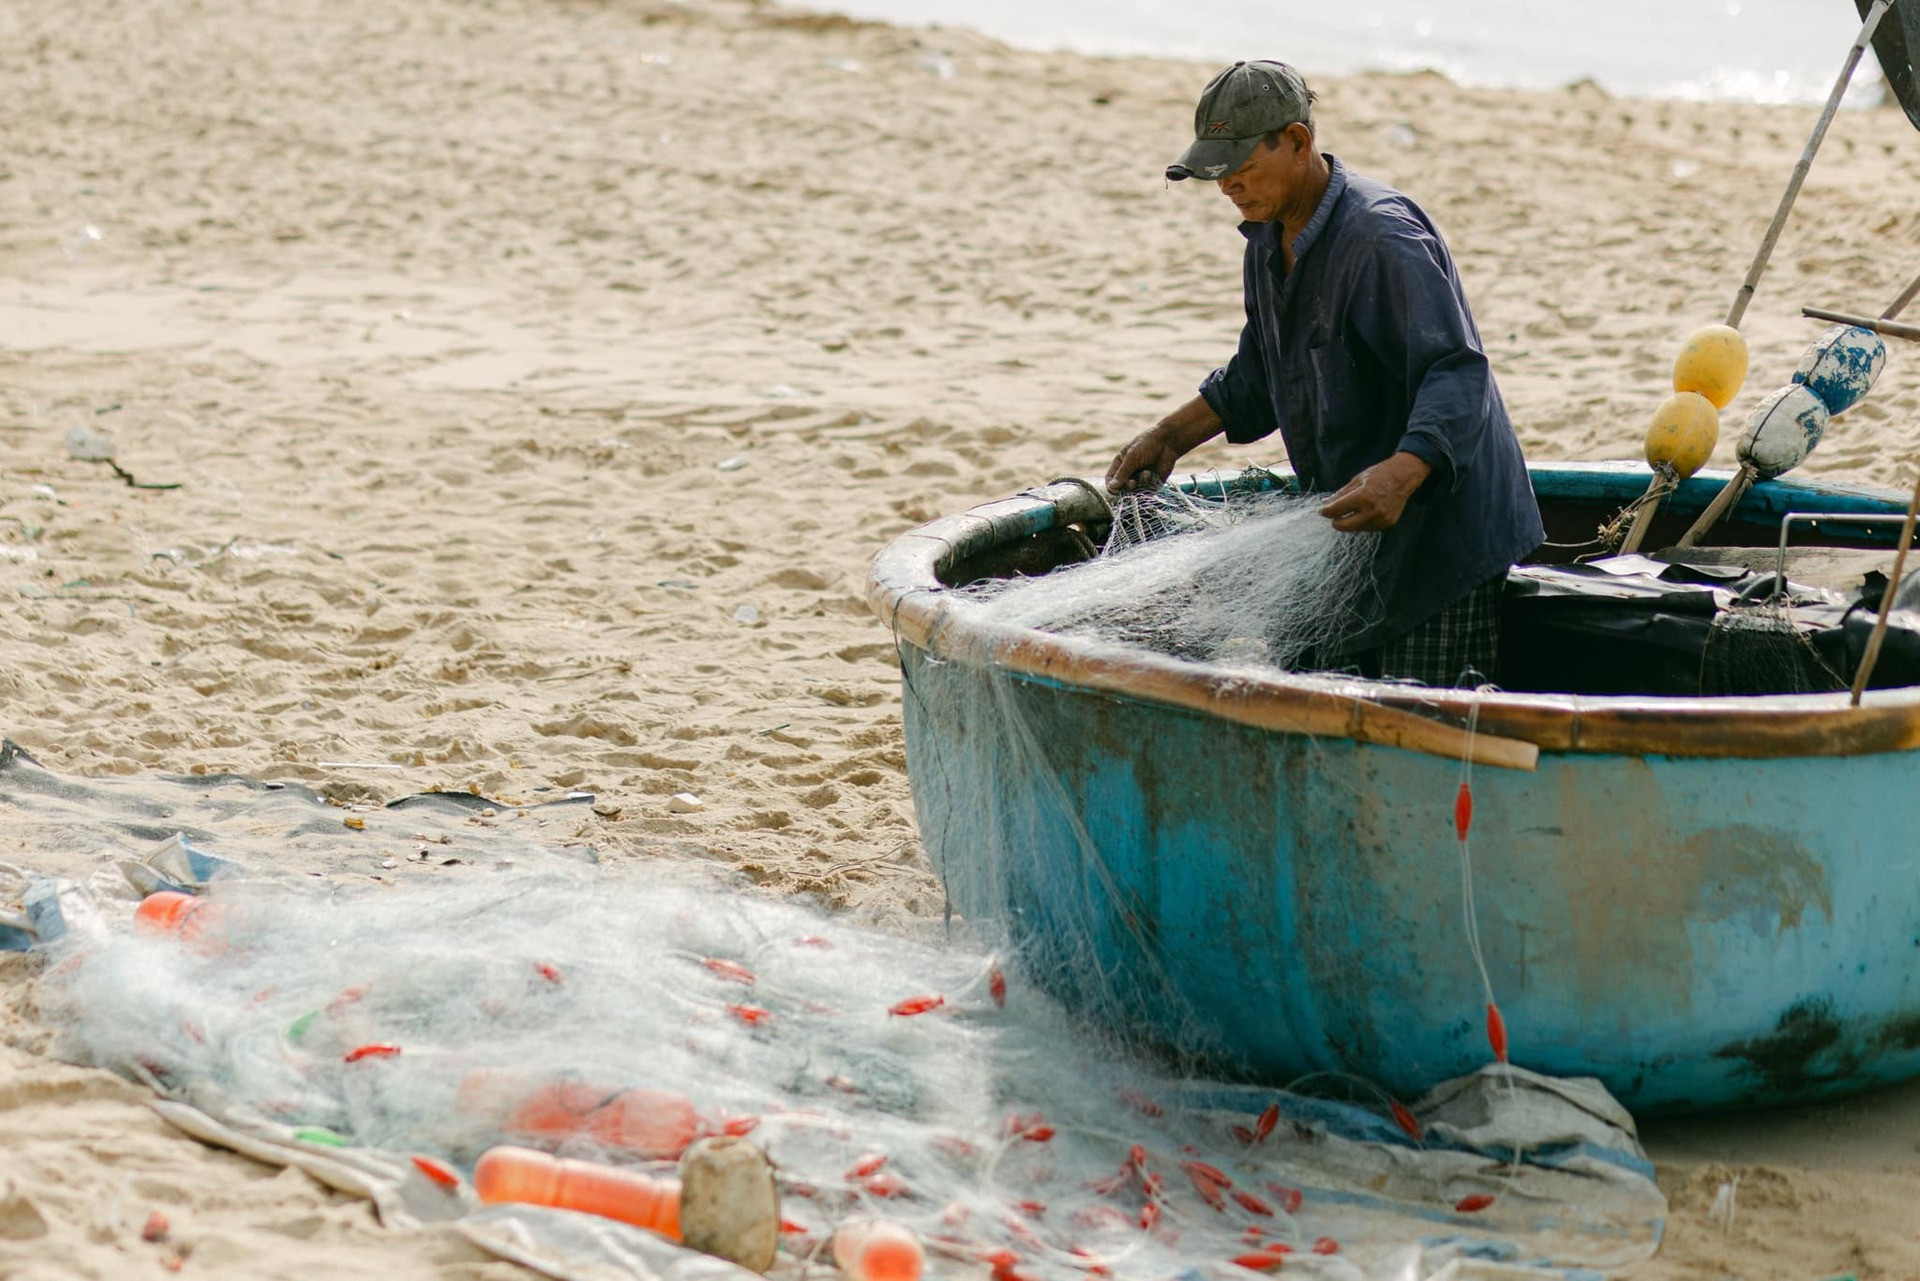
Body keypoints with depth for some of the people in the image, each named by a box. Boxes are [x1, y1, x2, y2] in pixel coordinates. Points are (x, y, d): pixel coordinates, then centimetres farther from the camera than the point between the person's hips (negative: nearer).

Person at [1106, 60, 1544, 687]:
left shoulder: (1381, 236, -22)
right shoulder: (1270, 241, 9)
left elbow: (1458, 373, -29)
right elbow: (1258, 375, 24)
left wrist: (1401, 474, -45)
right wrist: (1171, 436, 14)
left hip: (1442, 529, -9)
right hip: (1350, 522, 9)